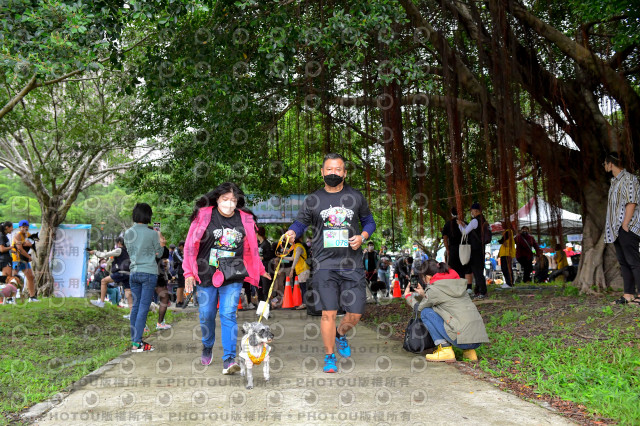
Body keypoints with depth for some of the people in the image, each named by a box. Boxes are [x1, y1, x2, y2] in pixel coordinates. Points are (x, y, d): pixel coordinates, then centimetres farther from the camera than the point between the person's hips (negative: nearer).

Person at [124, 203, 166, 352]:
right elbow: (159, 254, 1)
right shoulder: (152, 234, -10)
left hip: (134, 273, 5)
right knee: (143, 307, -4)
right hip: (149, 273, -5)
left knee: (135, 306, 11)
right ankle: (137, 343, -4)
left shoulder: (128, 233, 5)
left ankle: (134, 340, 15)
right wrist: (161, 242, 17)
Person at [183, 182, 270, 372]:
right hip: (206, 275, 0)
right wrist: (189, 273, -2)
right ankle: (207, 347, 38)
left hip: (233, 278, 0)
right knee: (206, 315, 10)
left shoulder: (245, 220, 5)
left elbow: (251, 249, 18)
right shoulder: (204, 216, -2)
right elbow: (190, 245, 2)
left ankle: (229, 359, -7)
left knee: (228, 315, -10)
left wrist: (260, 271, 24)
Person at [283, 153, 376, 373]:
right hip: (325, 264, -1)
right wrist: (292, 232, -13)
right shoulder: (313, 200, 5)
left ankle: (340, 335, 37)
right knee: (329, 312, -7)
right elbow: (301, 222, 9)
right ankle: (329, 357, 13)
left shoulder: (356, 196, 8)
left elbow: (369, 221, 17)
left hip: (352, 264, 2)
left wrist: (362, 236, -3)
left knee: (355, 313, 3)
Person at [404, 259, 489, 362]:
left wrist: (408, 296, 32)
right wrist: (424, 295, 39)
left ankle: (445, 350, -1)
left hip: (463, 338, -8)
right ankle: (469, 350, 18)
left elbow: (419, 307, 14)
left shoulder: (435, 289, -4)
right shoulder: (457, 283, 18)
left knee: (426, 312, 3)